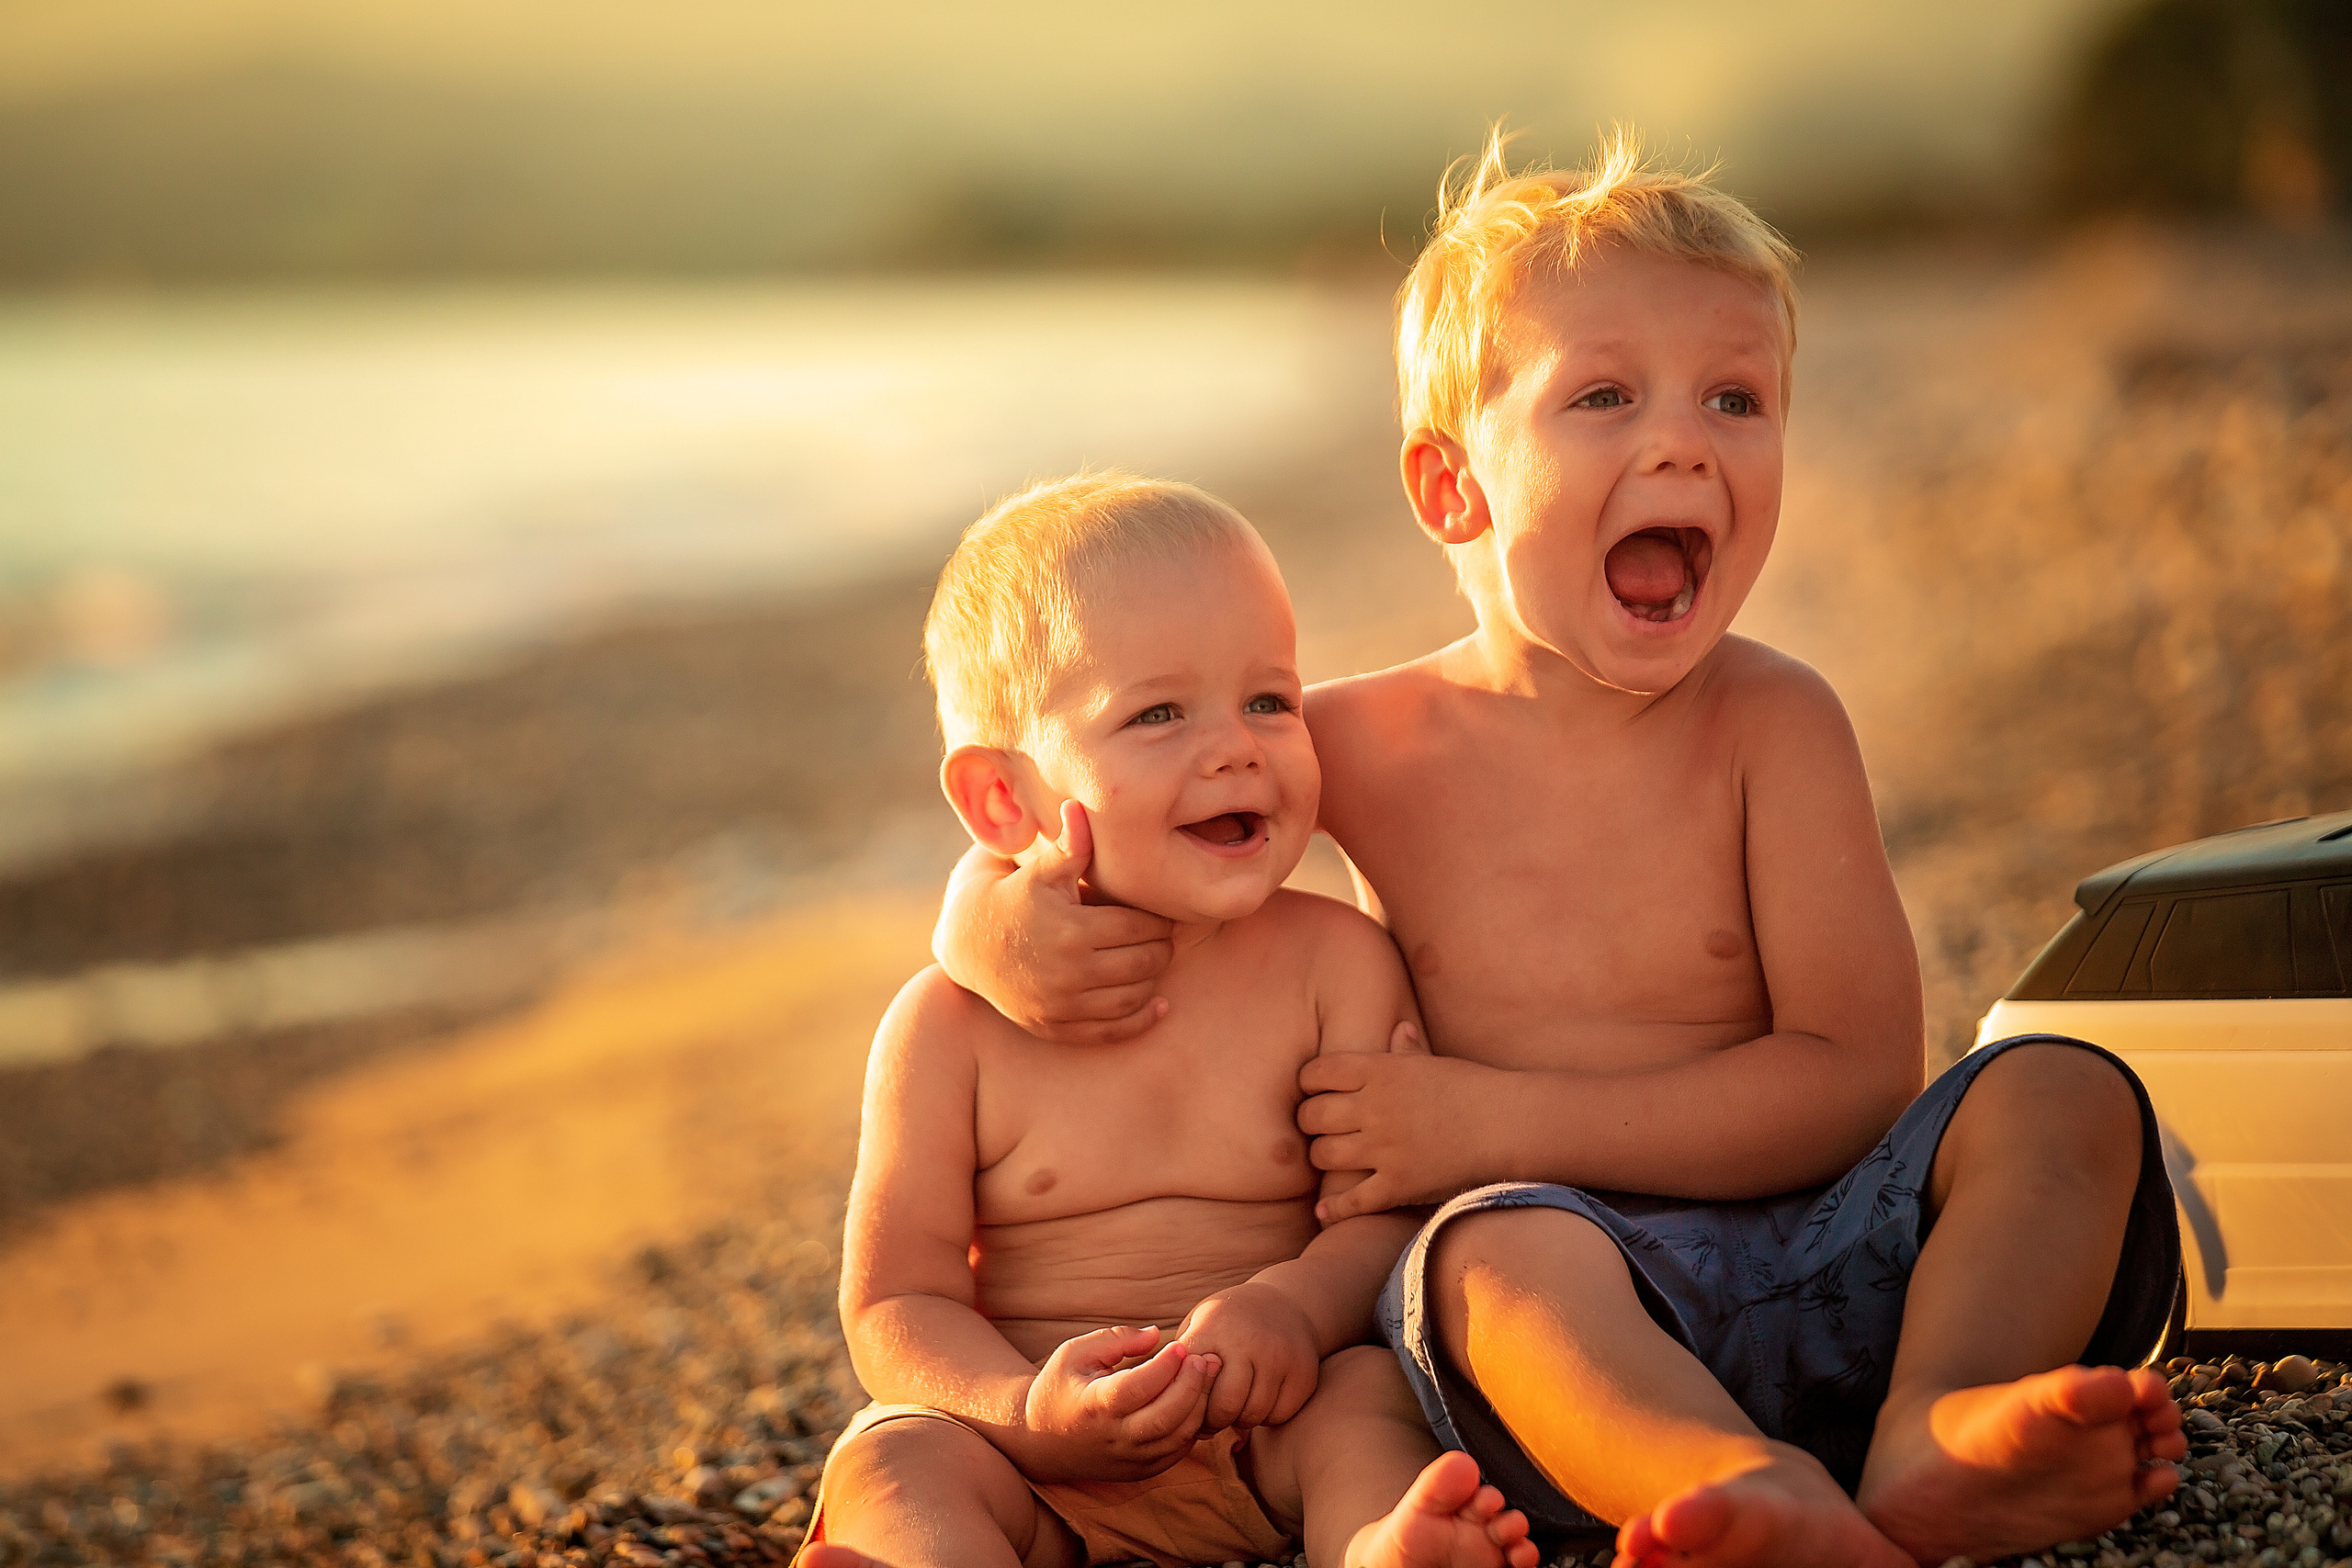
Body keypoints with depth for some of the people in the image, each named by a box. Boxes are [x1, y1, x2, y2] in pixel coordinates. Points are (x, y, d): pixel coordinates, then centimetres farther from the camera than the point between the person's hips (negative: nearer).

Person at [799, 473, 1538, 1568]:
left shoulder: (1335, 962, 2)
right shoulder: (952, 1026, -1)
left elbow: (1391, 1206, -3)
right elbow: (898, 1298, -2)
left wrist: (1297, 1303, -26)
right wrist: (1028, 1416, -24)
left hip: (1271, 1435, 1)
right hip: (1049, 1474, 0)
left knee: (1371, 1390, -28)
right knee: (889, 1465, -27)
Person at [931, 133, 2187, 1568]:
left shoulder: (1771, 724, -1)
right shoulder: (1364, 744, 4)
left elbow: (1857, 1074, -9)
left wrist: (1497, 1119, -16)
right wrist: (1003, 923, -11)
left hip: (1812, 1273, 2)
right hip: (1575, 1291, -1)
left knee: (2064, 1094, -20)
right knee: (1506, 1247, -36)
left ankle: (1937, 1435, -46)